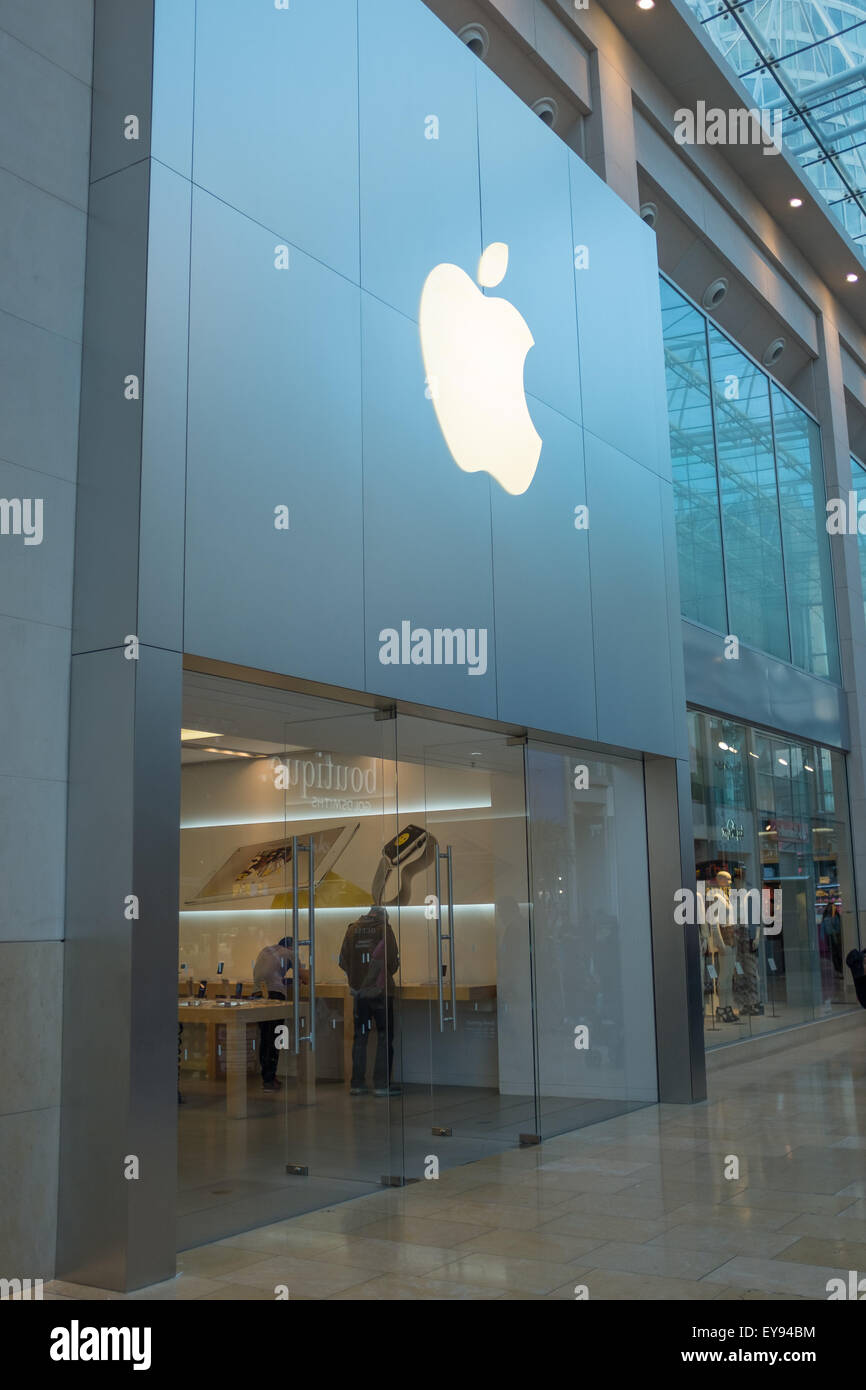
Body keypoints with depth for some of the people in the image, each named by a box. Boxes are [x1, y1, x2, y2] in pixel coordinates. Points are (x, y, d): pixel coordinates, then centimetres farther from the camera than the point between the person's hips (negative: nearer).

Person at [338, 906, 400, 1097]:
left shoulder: (352, 929, 4)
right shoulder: (384, 928, -6)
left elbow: (343, 961, 4)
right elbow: (393, 960, -8)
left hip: (359, 992, 3)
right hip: (380, 991, -3)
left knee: (360, 1037, 11)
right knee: (384, 1037, 4)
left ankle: (357, 1083, 12)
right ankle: (381, 1084, 1)